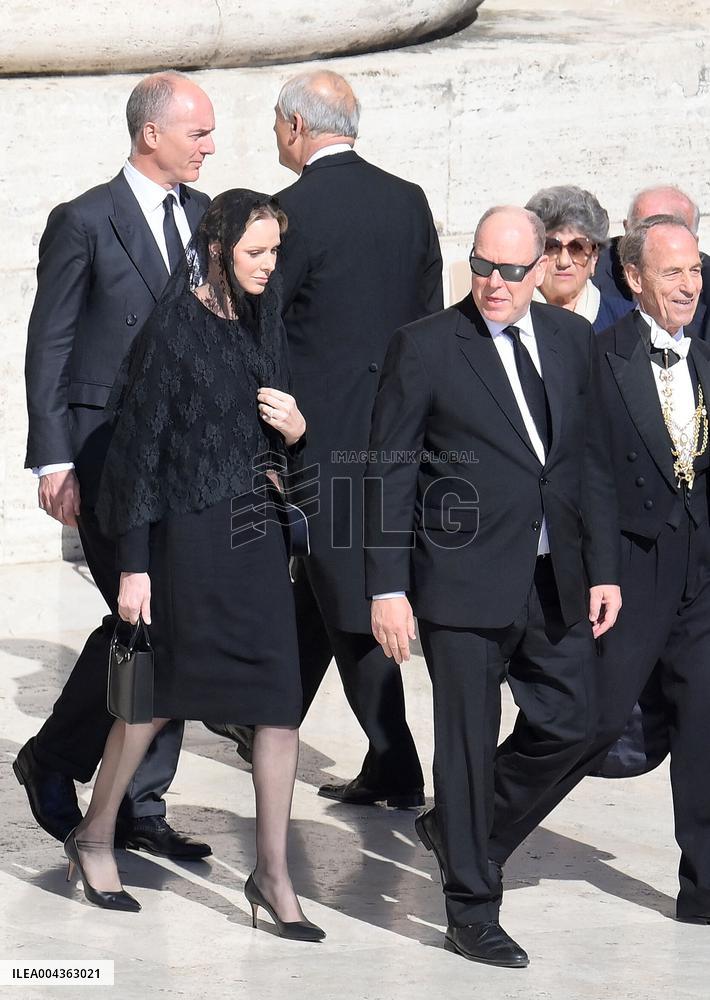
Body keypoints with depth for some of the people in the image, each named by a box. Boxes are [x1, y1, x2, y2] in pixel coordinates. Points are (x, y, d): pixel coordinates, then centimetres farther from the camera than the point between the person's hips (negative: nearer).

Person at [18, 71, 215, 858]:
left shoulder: (204, 216, 11)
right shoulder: (84, 223, -7)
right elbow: (48, 347, -6)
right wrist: (53, 460, -11)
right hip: (107, 453, -6)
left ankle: (140, 808, 12)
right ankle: (52, 760, 11)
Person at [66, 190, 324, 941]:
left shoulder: (260, 323, 8)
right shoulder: (174, 329, -12)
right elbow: (139, 445, -13)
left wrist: (294, 426, -6)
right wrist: (133, 564, -14)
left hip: (255, 530, 6)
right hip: (190, 533, -6)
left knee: (280, 697, 0)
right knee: (164, 688, 5)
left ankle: (272, 873, 6)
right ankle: (94, 836, 25)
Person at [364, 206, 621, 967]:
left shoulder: (572, 340, 9)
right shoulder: (425, 347, -6)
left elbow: (592, 460, 13)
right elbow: (389, 472, -6)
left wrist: (603, 568, 7)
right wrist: (388, 588, -10)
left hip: (555, 581, 5)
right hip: (465, 578, -5)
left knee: (568, 724, 10)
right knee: (469, 740, 1)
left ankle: (456, 829, 33)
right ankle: (472, 913, 12)